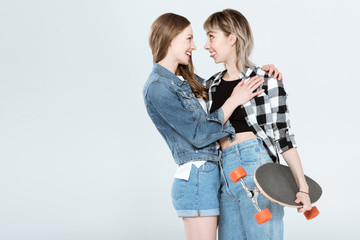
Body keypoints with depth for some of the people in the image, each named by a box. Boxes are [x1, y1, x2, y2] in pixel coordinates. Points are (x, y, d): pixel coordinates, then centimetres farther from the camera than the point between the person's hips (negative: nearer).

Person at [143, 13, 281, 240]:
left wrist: (258, 72, 8)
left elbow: (222, 91, 24)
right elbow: (198, 135, -17)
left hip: (211, 175, 9)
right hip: (196, 179, -9)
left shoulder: (187, 79, 12)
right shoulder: (157, 88, -14)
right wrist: (234, 101, -13)